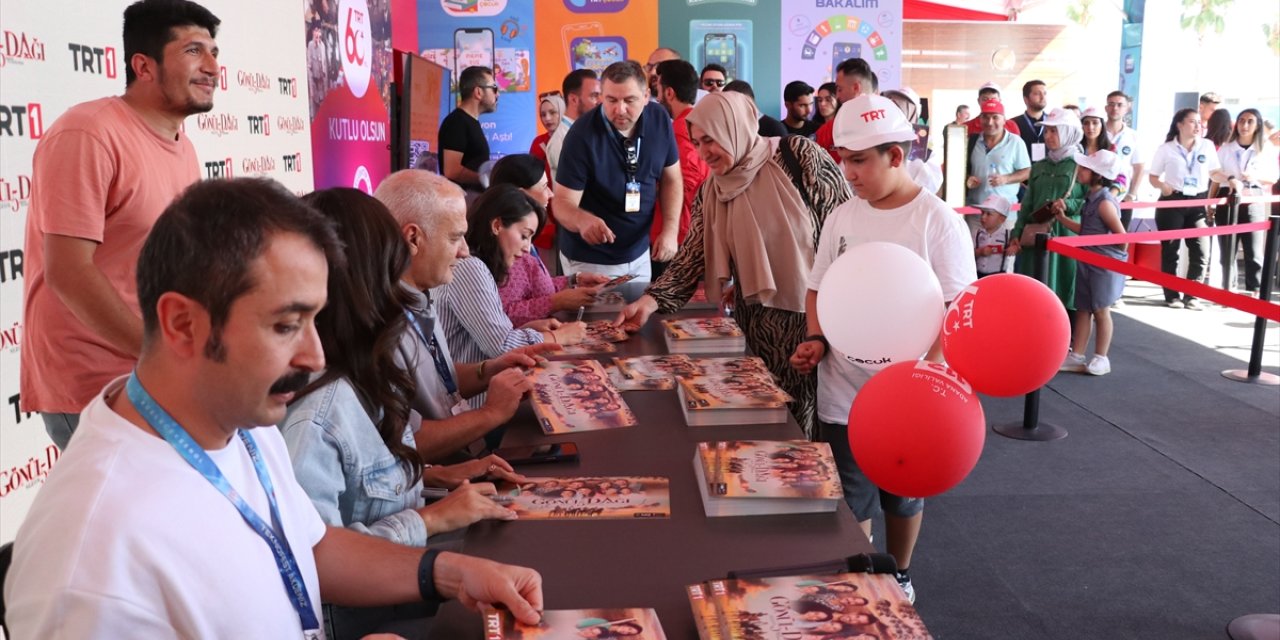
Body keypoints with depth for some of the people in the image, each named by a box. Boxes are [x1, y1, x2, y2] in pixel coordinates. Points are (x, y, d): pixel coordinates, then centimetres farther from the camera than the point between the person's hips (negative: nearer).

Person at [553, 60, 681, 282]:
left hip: (639, 254, 5)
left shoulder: (659, 119, -10)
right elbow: (563, 202, -21)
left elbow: (671, 179, 3)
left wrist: (670, 229, -10)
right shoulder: (582, 136, -23)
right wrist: (583, 220, -43)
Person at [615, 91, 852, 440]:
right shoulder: (710, 193, 5)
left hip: (817, 313, -4)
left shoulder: (799, 155, -9)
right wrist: (651, 300, -13)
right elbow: (693, 256, 1)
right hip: (756, 323, 4)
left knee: (807, 419, 0)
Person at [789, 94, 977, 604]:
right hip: (843, 392, 3)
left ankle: (898, 576, 39)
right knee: (850, 503, 6)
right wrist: (817, 340, -6)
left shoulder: (937, 221, -11)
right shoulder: (841, 217, 2)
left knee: (903, 494, 17)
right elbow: (819, 288, 12)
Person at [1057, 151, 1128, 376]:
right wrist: (1062, 219, 7)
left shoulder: (1105, 202, -21)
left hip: (1105, 265, -9)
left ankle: (1101, 359, 15)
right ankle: (1076, 356, 18)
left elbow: (1121, 236, -20)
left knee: (1100, 310, 2)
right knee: (1083, 309, 11)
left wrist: (1114, 256, -4)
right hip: (1087, 263, 9)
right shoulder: (1092, 198, 7)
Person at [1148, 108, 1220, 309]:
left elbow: (1215, 172, 11)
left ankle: (1191, 295, 6)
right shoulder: (1166, 149, 1)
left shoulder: (1207, 146, 6)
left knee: (1201, 250, -3)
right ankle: (1172, 295, 11)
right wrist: (1163, 186, -16)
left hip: (1198, 202, 2)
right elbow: (1153, 176, 5)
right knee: (1170, 250, 2)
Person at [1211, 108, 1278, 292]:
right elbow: (1213, 173, 2)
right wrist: (1230, 179, -18)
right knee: (1228, 249, 4)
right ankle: (1228, 291, 10)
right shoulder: (1226, 148, 8)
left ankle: (1253, 293, -1)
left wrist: (1256, 176, -12)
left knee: (1253, 250, -5)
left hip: (1254, 201, -1)